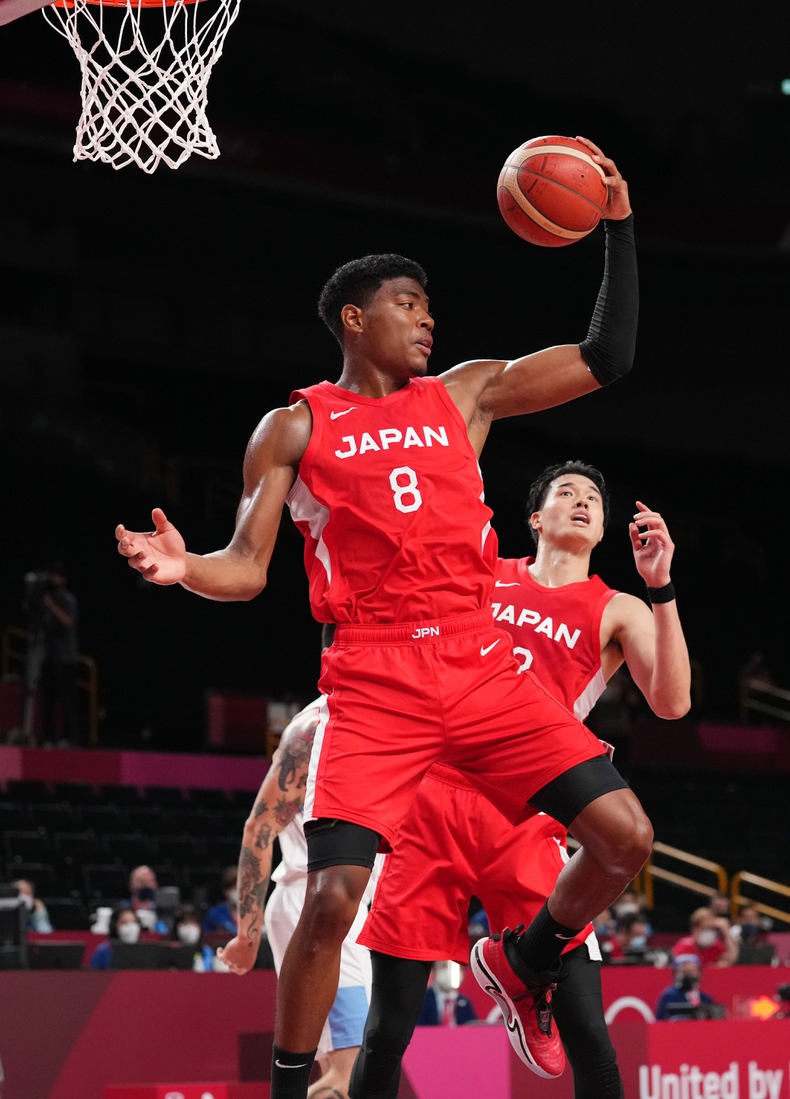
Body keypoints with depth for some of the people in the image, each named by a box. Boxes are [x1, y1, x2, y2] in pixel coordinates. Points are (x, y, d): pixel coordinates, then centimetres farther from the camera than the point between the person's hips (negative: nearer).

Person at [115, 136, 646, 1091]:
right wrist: (186, 569, -19)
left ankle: (526, 961, 21)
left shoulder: (467, 394, 16)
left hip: (481, 669, 3)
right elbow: (247, 569, 4)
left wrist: (617, 227, 7)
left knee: (623, 836, -7)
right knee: (333, 896, -16)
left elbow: (607, 360, 14)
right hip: (373, 680, -3)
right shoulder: (294, 429, 8)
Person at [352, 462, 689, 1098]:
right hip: (433, 799, 2)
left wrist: (660, 587, -12)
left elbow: (671, 703, -5)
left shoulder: (616, 612, 11)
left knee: (586, 1029, -10)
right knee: (388, 1026, -1)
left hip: (524, 820, -1)